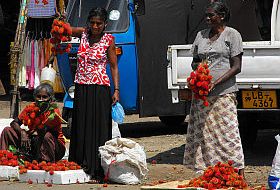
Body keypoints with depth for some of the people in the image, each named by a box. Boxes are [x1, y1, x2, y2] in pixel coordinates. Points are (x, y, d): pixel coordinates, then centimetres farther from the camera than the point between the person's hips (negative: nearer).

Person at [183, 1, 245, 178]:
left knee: (228, 132, -11)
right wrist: (197, 66, -2)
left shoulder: (232, 35, 0)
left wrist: (215, 83, -16)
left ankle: (239, 173, -11)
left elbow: (237, 67, -5)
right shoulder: (201, 35, 16)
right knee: (202, 133, 2)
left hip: (223, 92, -5)